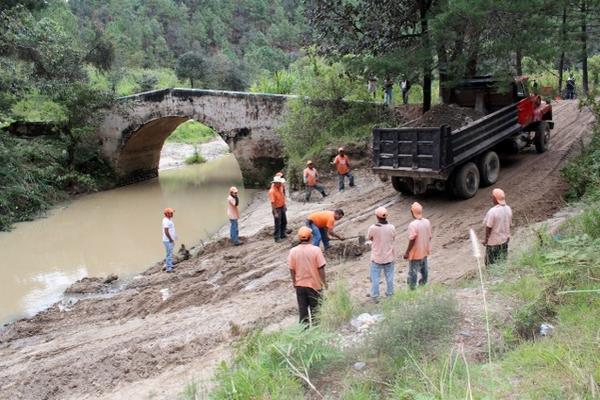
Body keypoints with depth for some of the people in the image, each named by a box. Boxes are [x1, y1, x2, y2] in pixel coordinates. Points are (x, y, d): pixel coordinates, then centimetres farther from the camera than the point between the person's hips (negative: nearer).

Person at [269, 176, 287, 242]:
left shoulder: (280, 187, -3)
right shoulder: (272, 191, -27)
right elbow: (272, 203, -26)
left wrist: (284, 205, 18)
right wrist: (275, 213, -26)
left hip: (282, 207, 8)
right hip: (277, 209, -8)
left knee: (284, 221, 18)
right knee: (278, 223, 1)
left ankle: (282, 234, 35)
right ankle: (277, 237, 13)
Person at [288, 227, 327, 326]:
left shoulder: (293, 251, -9)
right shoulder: (316, 250, -17)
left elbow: (292, 269, -3)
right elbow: (321, 268, -14)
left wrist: (294, 281, 12)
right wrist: (324, 281, -2)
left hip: (300, 284, 2)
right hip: (314, 284, -2)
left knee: (302, 308, 15)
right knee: (314, 307, 13)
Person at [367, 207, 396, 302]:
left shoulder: (372, 228, -22)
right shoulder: (391, 227, -16)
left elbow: (369, 238, -4)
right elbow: (393, 238, 1)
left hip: (376, 258, -2)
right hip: (389, 257, 2)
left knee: (375, 278, 13)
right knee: (389, 277, 19)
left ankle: (375, 297, 21)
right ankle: (390, 295, 32)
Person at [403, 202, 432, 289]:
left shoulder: (412, 225, -24)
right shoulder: (427, 222, -4)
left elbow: (412, 241, -23)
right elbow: (429, 237, 5)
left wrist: (406, 252, -13)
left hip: (415, 253, -6)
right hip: (424, 252, 6)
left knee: (413, 272, 6)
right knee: (424, 270, 19)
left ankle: (412, 288, 14)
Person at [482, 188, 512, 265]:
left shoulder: (492, 211, -26)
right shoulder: (508, 209, -4)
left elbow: (489, 228, -20)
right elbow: (509, 224, 7)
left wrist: (486, 240, -7)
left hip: (494, 242, -7)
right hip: (505, 240, 7)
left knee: (492, 263, 8)